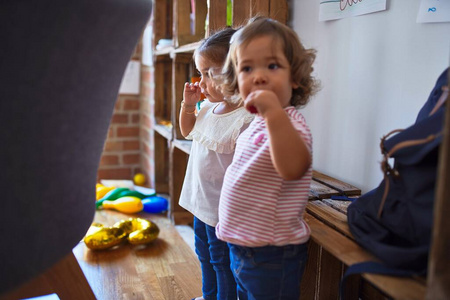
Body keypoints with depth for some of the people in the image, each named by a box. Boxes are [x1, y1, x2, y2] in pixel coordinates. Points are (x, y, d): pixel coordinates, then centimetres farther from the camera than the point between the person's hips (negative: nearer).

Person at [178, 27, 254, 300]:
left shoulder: (246, 119, -28)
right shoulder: (208, 109, 0)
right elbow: (188, 131, 19)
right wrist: (188, 104, 2)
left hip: (223, 209, -9)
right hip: (201, 201, 9)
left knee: (222, 261, 12)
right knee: (204, 254, 28)